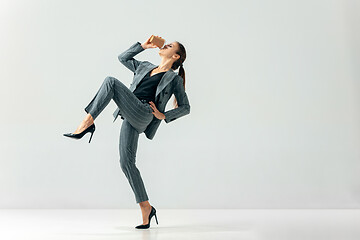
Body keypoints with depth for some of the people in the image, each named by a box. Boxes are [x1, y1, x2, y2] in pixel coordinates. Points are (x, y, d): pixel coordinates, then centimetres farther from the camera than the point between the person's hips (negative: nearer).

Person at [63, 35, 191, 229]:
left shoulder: (174, 79, 14)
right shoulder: (145, 67, 30)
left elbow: (185, 107, 13)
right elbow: (123, 57, 34)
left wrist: (163, 116, 1)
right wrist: (143, 46, 27)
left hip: (143, 114, -6)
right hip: (130, 117, 6)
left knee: (111, 82, -18)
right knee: (126, 162, -3)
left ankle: (87, 122, -18)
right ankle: (146, 209, 4)